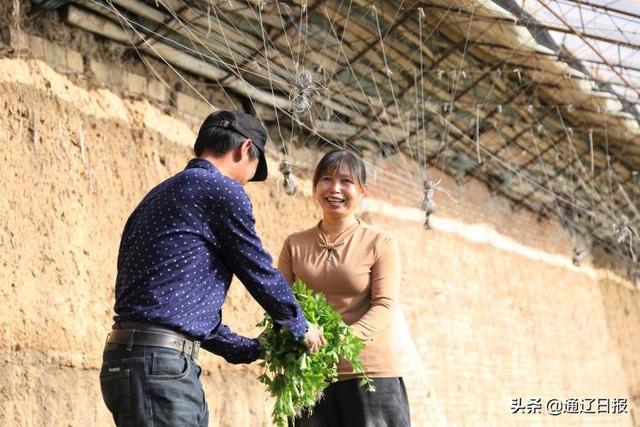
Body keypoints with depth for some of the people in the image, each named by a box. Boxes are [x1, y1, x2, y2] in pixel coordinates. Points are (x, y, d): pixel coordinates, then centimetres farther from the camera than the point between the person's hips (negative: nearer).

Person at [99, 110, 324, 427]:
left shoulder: (164, 194, 24)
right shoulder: (222, 190, -4)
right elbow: (260, 272, 2)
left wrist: (252, 349, 32)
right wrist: (301, 328, 20)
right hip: (158, 364, -10)